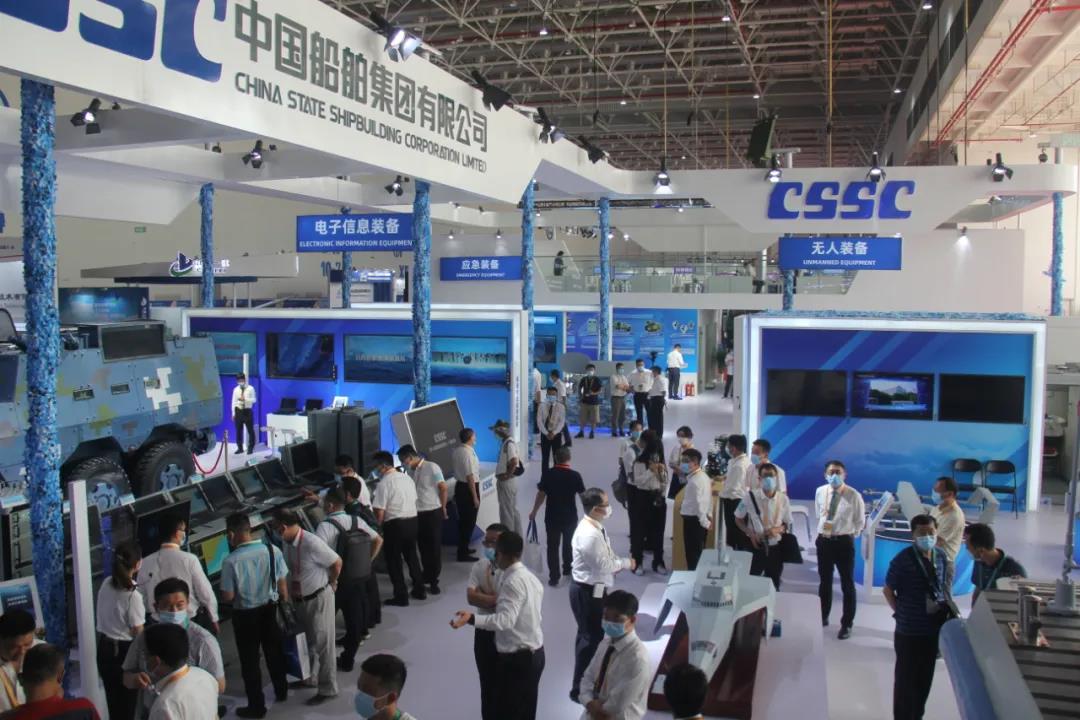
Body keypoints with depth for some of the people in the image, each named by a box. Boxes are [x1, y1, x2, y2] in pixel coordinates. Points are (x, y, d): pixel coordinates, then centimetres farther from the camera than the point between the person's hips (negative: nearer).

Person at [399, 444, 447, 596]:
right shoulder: (410, 471, 5)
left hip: (433, 513, -5)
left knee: (434, 547, 3)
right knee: (423, 547, 15)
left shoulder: (432, 467, -12)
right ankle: (427, 575, 29)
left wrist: (443, 508, -3)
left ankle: (434, 581, 9)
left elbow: (443, 488, -10)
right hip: (417, 514, 6)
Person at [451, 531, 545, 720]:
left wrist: (471, 618, -43)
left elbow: (506, 619, -34)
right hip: (534, 653, 9)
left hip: (517, 658, -9)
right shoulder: (530, 577, 8)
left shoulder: (513, 581, -21)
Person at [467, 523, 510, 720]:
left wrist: (483, 596, -15)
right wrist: (494, 599, -20)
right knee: (487, 682, 18)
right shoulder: (480, 566, -1)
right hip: (483, 632, 5)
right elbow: (471, 597, -12)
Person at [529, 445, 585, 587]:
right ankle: (567, 570, 38)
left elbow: (541, 494, -6)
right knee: (569, 544, 21)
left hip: (552, 517, -1)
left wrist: (534, 512, 6)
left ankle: (554, 577, 8)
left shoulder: (547, 474, -10)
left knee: (552, 546, 9)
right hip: (570, 516, 1)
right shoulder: (575, 475, -12)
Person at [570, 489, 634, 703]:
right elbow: (603, 564, -25)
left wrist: (616, 563, -1)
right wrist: (626, 563, -11)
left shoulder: (595, 527, 4)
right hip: (587, 592, -10)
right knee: (590, 637, 0)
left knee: (591, 635, 22)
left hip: (593, 589, 10)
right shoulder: (589, 534, -28)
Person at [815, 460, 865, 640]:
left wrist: (850, 535, 1)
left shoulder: (854, 495, -13)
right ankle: (823, 617, 35)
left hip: (844, 542, -3)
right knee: (824, 581, 18)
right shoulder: (820, 492, -2)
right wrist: (823, 528, 11)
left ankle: (846, 624, 21)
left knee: (847, 584, 8)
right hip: (824, 540, 4)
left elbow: (860, 521, 0)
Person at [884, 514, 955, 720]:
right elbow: (888, 590, -9)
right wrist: (902, 613, -7)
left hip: (934, 627, 5)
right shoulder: (903, 559, -17)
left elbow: (941, 587, 14)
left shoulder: (940, 556, 0)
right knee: (906, 678, 7)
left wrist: (945, 607, 4)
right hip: (909, 630, -5)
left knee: (925, 677, 18)